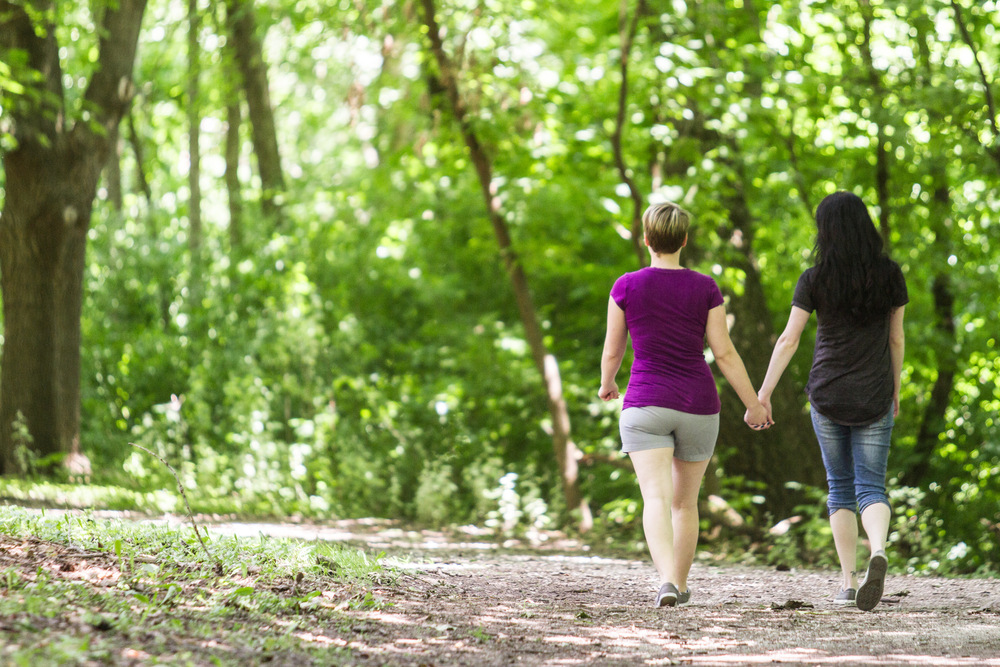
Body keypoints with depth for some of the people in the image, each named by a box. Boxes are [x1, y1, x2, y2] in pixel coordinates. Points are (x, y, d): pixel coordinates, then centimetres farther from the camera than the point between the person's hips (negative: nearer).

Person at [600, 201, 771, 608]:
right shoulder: (705, 289, -2)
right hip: (698, 407, 2)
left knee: (656, 499, -12)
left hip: (646, 406, -2)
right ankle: (680, 585, 27)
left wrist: (607, 384, 24)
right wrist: (754, 404, 5)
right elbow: (724, 353, -4)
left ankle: (667, 581, -33)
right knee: (685, 501, 18)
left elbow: (612, 351, 4)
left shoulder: (626, 287, -4)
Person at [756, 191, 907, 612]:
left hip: (827, 395, 0)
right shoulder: (889, 275, -1)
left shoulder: (814, 280, -6)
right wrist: (894, 390, 18)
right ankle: (879, 551, -30)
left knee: (841, 488, 14)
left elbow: (788, 340, -8)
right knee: (871, 488, 1)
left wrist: (763, 394, -5)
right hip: (873, 398, 0)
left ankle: (848, 582, 9)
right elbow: (896, 339, 6)